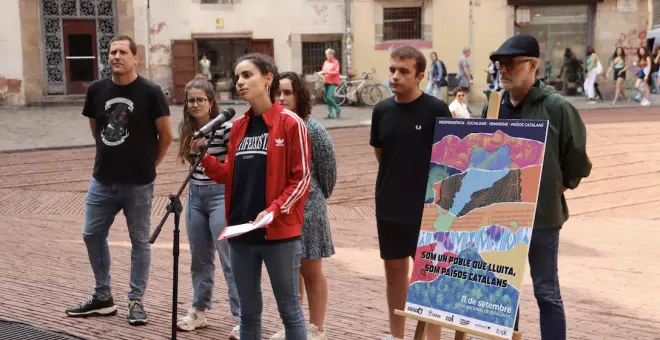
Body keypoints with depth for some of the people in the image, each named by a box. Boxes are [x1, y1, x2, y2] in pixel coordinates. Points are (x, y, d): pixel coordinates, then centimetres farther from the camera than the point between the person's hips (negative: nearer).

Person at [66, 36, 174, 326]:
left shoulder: (150, 92, -10)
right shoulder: (97, 89, 1)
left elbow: (166, 135, -2)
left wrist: (149, 165, 4)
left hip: (138, 184, -4)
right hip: (102, 181, 4)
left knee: (139, 241, 5)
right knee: (92, 236, 10)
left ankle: (136, 301, 17)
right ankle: (102, 298, 25)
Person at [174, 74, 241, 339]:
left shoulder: (225, 127, -13)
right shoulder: (188, 130, 6)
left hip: (220, 195, -6)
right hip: (195, 197, 7)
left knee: (230, 260, -5)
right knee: (199, 259, 16)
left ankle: (243, 318, 1)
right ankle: (199, 311, 28)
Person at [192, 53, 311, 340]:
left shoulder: (291, 123, -8)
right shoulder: (238, 127, 10)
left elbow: (301, 178, -9)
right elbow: (231, 176, 12)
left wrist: (273, 211, -19)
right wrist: (205, 158, -4)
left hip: (279, 234, -6)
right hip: (241, 233, 6)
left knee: (289, 309, 6)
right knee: (249, 310, 16)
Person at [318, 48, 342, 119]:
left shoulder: (335, 62, -4)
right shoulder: (325, 62, 14)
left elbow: (336, 72, -12)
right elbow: (323, 70, 19)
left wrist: (327, 72, -21)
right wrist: (320, 73, -3)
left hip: (332, 82, -7)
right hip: (326, 82, 7)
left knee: (329, 97, -18)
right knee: (327, 98, 4)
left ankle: (338, 109, 3)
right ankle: (330, 114, 8)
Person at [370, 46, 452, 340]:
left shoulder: (436, 110, -11)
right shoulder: (382, 110, 1)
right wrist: (396, 179, 9)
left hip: (426, 208, -4)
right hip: (388, 206, 5)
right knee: (394, 270, 14)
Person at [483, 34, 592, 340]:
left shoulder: (556, 107, -12)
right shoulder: (493, 104, 4)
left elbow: (577, 158, -6)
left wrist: (560, 187, 5)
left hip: (541, 215, -5)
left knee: (546, 291, 5)